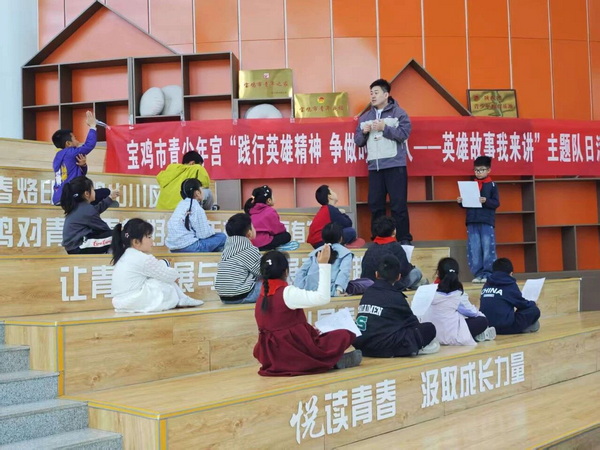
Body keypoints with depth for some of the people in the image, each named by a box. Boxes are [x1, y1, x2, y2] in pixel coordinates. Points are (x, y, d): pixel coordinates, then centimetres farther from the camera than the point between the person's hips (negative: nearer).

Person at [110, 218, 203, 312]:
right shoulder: (143, 259, -17)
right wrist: (176, 274, 11)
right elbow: (169, 276, -9)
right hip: (134, 302, -9)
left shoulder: (126, 255, 11)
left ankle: (182, 299, 15)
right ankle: (181, 301, 17)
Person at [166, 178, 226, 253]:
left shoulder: (181, 204, 11)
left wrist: (208, 227, 15)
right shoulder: (196, 208, -11)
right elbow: (203, 234, -11)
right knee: (222, 237, 1)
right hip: (187, 247, -8)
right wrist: (211, 229, 7)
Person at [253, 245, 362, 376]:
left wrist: (310, 331, 17)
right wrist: (323, 264, -22)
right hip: (296, 356, -8)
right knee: (345, 335, 3)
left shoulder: (262, 297, 7)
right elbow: (323, 297, -26)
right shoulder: (287, 293, -17)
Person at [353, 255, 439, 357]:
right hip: (384, 348, -7)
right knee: (429, 328, 3)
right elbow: (411, 321, 10)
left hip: (361, 345, 7)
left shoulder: (367, 292, 12)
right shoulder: (395, 297, -4)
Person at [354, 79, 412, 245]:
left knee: (398, 204, -4)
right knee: (375, 205, 5)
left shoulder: (398, 112, 1)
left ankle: (404, 238, 2)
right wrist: (363, 132, -5)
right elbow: (358, 141, 15)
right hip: (374, 167, 5)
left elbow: (404, 134, -10)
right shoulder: (365, 116, 16)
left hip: (395, 166, -5)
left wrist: (384, 128, -16)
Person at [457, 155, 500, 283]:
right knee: (473, 249, 1)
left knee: (488, 248, -4)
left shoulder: (492, 185, 2)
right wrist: (460, 201, -4)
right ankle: (478, 274, 7)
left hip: (487, 222, -4)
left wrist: (486, 201, -22)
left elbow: (496, 203, -5)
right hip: (472, 222, 4)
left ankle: (488, 274, 2)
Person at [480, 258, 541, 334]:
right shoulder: (510, 284, -1)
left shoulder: (487, 284, 13)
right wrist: (533, 303, 31)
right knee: (534, 310, 6)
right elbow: (522, 303, 8)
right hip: (504, 327, -6)